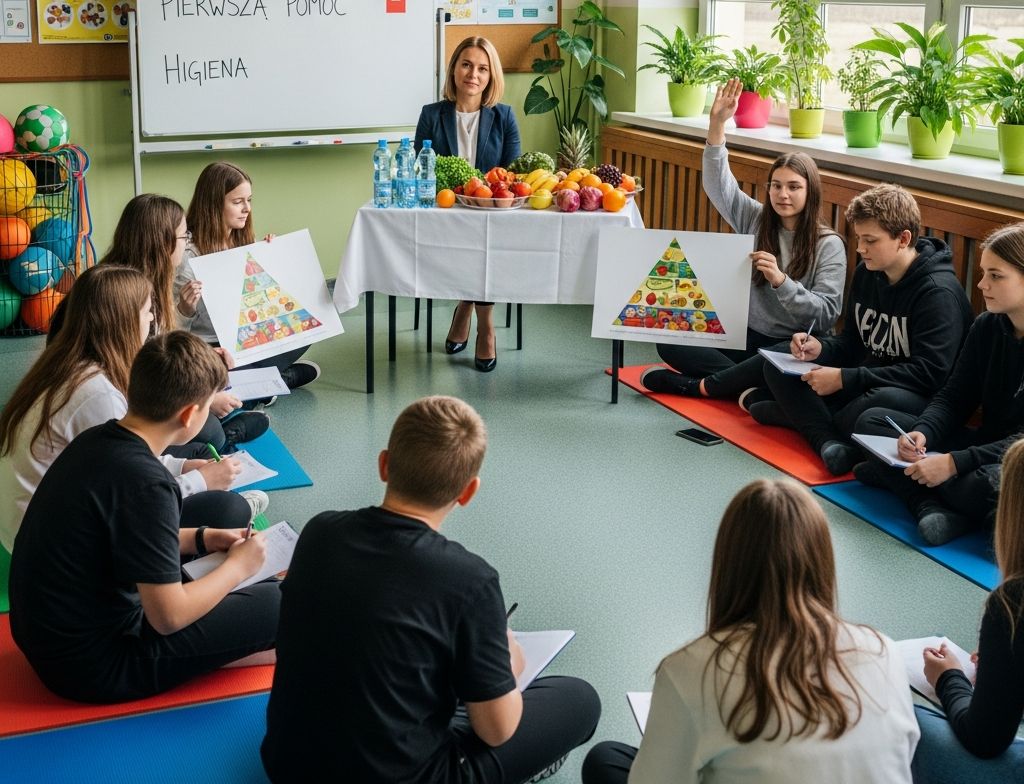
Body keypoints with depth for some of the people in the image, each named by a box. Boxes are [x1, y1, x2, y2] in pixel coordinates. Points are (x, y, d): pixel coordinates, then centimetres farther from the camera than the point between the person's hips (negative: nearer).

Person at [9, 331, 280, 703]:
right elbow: (169, 617, -22)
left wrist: (202, 539, 11)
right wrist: (238, 566, -7)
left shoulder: (96, 439, -1)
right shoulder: (144, 482, -27)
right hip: (92, 667, -9)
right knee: (279, 602, -10)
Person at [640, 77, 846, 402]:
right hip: (742, 336, 5)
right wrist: (717, 122, -15)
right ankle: (752, 384, -22)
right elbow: (718, 183, -3)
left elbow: (826, 313, -14)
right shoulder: (755, 220, 8)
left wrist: (781, 280, -28)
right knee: (669, 339, -15)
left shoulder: (829, 245, -5)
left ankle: (701, 386, -21)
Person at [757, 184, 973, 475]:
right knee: (777, 365, -3)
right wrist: (820, 348, -9)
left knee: (886, 400, -42)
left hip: (921, 399, -8)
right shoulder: (866, 273, 7)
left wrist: (844, 379, -26)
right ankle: (830, 442, -26)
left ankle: (798, 414, -15)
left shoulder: (938, 291, -18)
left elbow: (929, 373, -25)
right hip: (867, 384, 8)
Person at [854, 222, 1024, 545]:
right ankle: (931, 506, -24)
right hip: (987, 445, 8)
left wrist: (954, 463, -31)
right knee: (871, 421, -5)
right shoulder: (987, 326, 3)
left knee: (988, 486, -42)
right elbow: (953, 398, 4)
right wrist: (922, 433, -18)